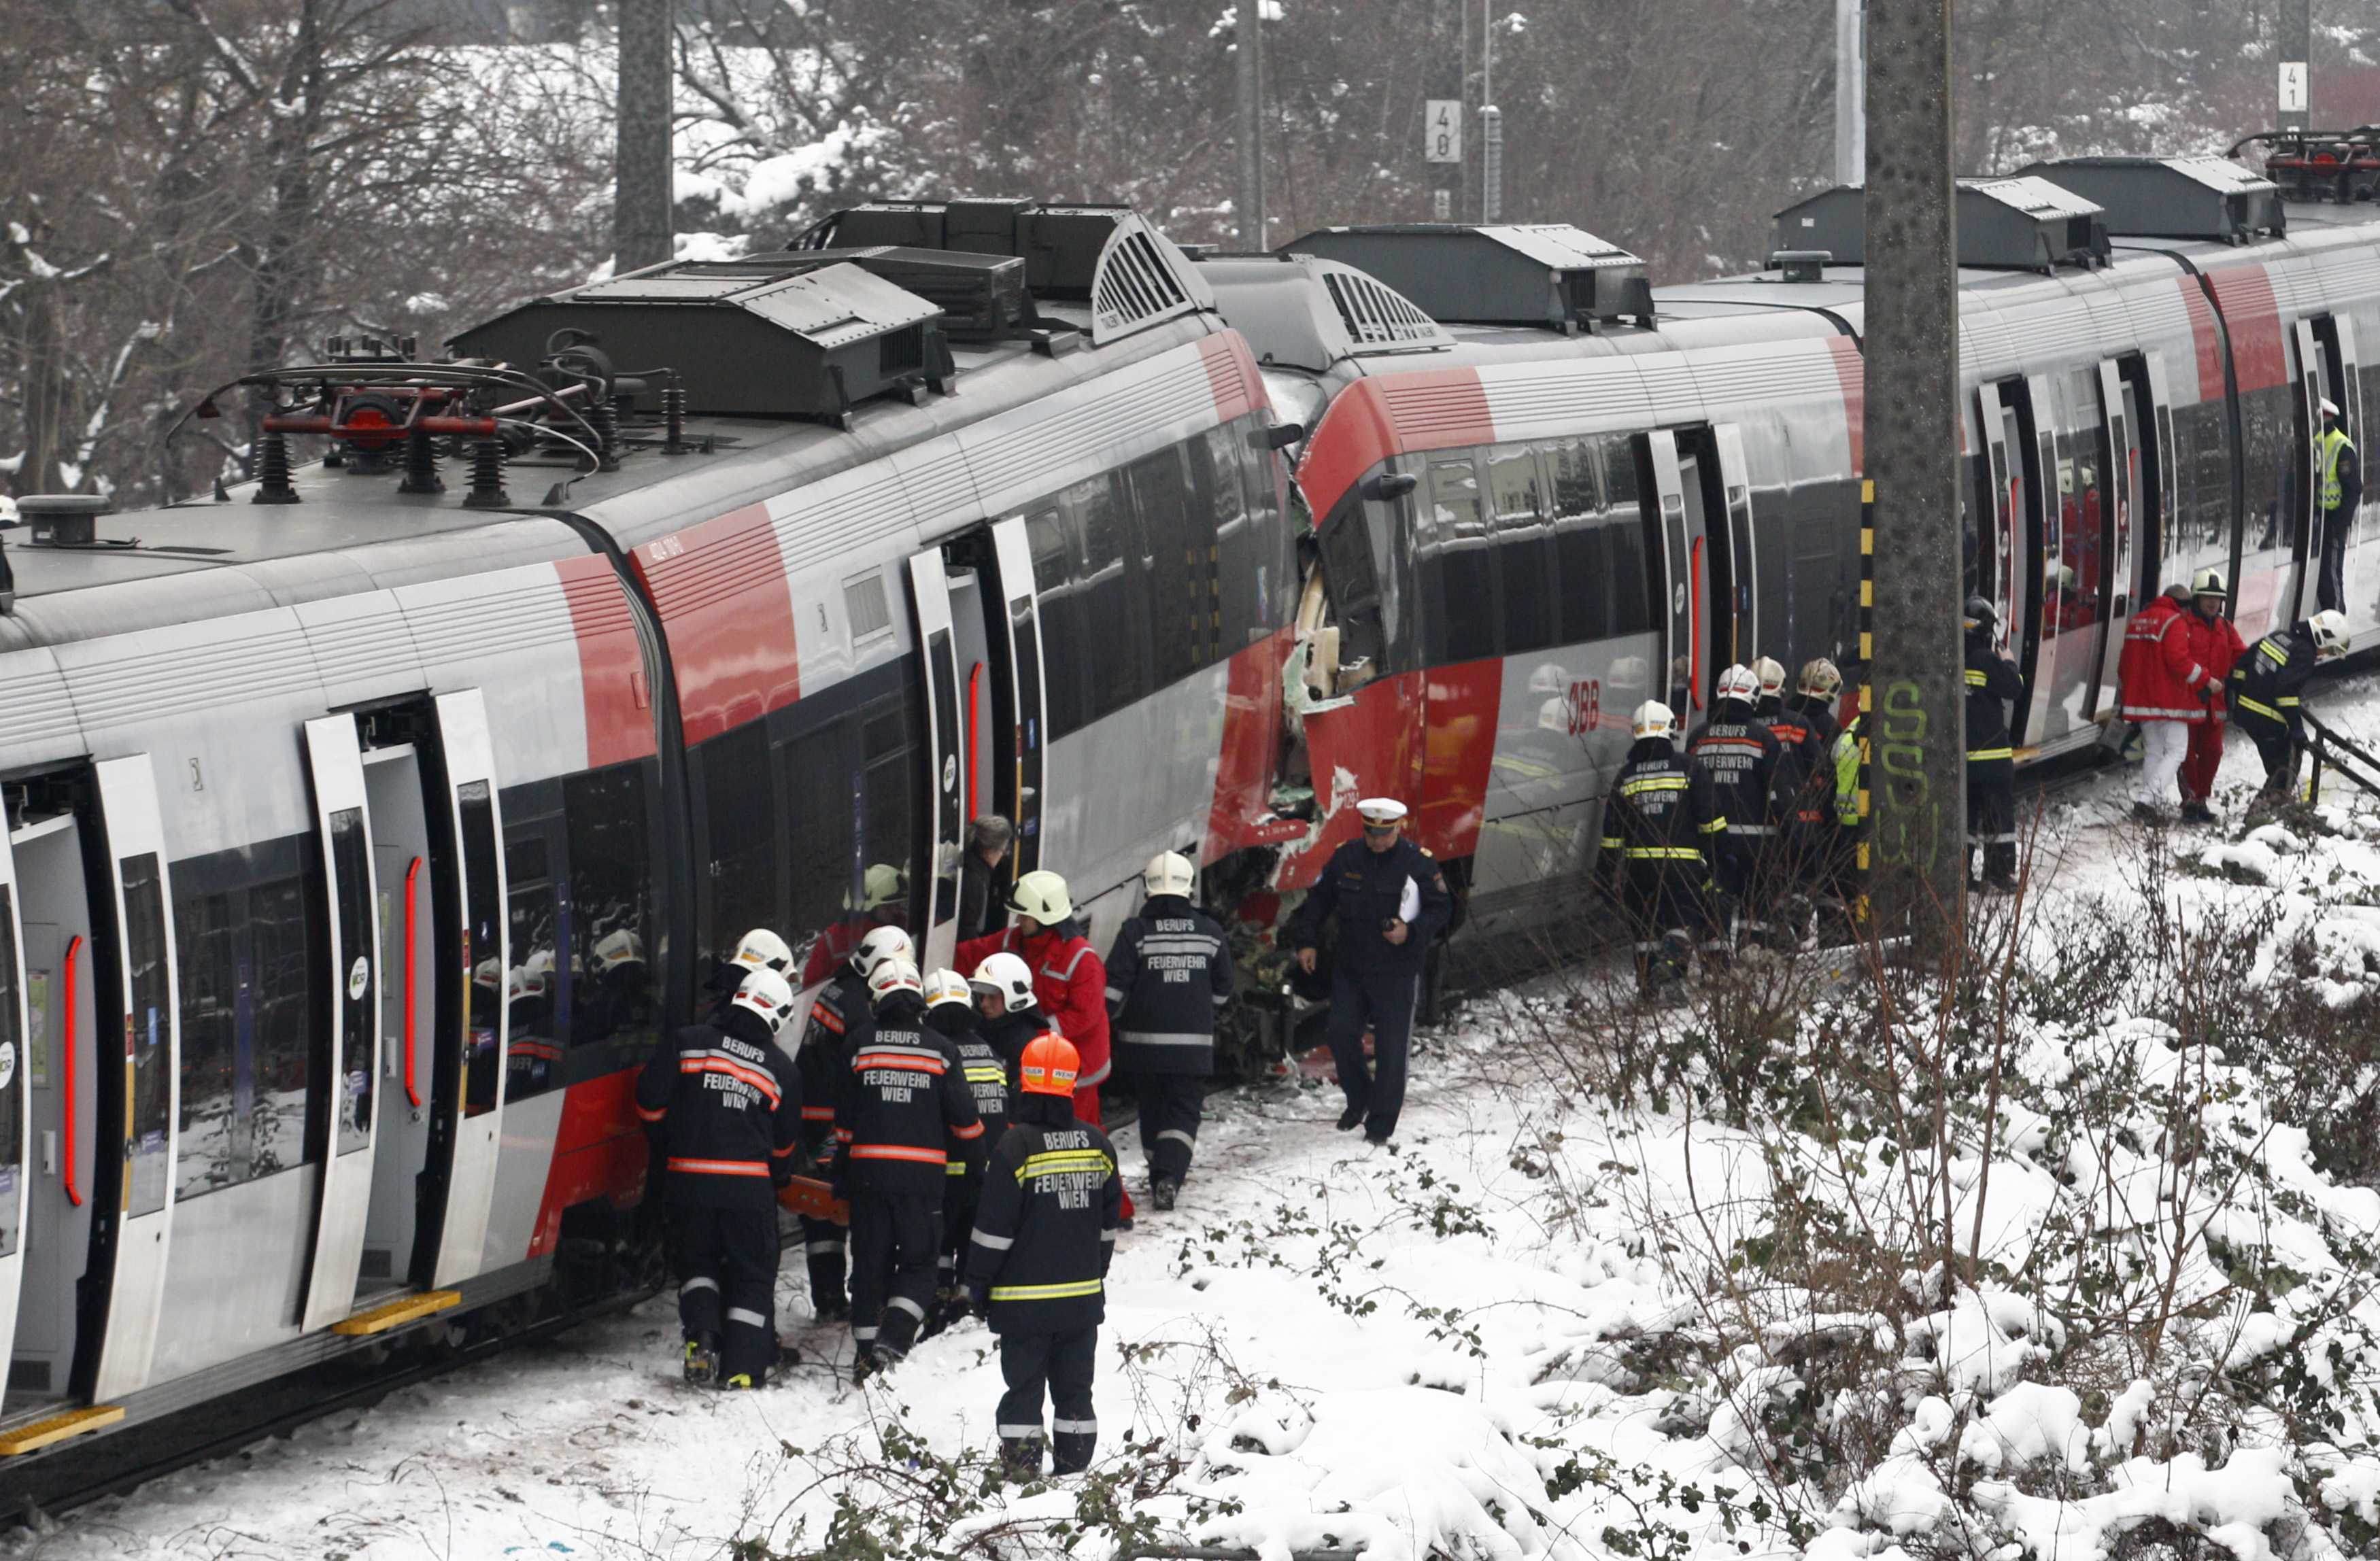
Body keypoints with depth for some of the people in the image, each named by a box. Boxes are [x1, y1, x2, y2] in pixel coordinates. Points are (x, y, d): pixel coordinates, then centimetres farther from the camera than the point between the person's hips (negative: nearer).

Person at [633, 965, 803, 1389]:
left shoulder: (686, 1043, -1)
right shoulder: (781, 1070, 3)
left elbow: (650, 1104, -2)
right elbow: (785, 1144, 10)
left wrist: (674, 1138, 17)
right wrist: (778, 1178, 31)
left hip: (689, 1180, 0)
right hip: (750, 1187, 0)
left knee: (696, 1263, 20)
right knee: (752, 1277, 10)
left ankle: (701, 1334, -4)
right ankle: (742, 1369, 2)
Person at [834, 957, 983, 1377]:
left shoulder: (861, 1046, 2)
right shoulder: (940, 1049, -2)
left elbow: (844, 1118, 5)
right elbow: (963, 1115, 1)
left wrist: (840, 1176, 14)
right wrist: (981, 1156, 20)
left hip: (868, 1170, 1)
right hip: (922, 1176, -1)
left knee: (870, 1262, 11)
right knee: (918, 1263, 6)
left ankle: (867, 1350, 12)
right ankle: (892, 1340, -13)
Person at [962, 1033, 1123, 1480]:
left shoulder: (1015, 1146, -15)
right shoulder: (1097, 1143, 2)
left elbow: (994, 1229, -13)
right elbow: (1110, 1222, 12)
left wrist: (978, 1285, -2)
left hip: (1025, 1300, -4)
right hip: (1083, 1297, 4)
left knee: (1023, 1386, 1)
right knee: (1074, 1388, 12)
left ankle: (1022, 1471, -2)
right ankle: (1075, 1468, 14)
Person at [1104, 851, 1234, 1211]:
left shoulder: (1136, 932, -8)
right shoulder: (1210, 932, 0)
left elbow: (1114, 988, -10)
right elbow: (1222, 988, 10)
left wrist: (1109, 1021, 5)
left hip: (1143, 1042, 0)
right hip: (1193, 1045, 0)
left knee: (1153, 1111, 16)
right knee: (1184, 1113, 3)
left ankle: (1161, 1177, 23)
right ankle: (1169, 1175, -18)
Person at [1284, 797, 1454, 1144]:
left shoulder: (1417, 863, -8)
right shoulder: (1346, 859, 1)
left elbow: (1442, 909, -2)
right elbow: (1318, 899, 12)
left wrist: (1412, 932, -18)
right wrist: (1306, 941, 3)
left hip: (1397, 972, -4)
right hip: (1350, 969, 4)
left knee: (1390, 1047, -2)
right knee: (1341, 1035, 1)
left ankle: (1381, 1122, 8)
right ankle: (1359, 1099, 25)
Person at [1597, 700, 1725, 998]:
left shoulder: (1626, 776, 6)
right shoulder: (1687, 769, -1)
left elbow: (1612, 829, 8)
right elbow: (1710, 818, -2)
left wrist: (1606, 868, 14)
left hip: (1638, 864, 2)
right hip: (1682, 860, -2)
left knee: (1645, 923, 13)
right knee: (1684, 919, 2)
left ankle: (1647, 979, 9)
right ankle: (1670, 959, -25)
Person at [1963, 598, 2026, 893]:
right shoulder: (1986, 660, -15)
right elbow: (2015, 689, -10)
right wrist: (2007, 663, 5)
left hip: (1957, 755, 5)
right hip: (1992, 752, -5)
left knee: (1962, 812, 13)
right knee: (1999, 814, 3)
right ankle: (2000, 876, 2)